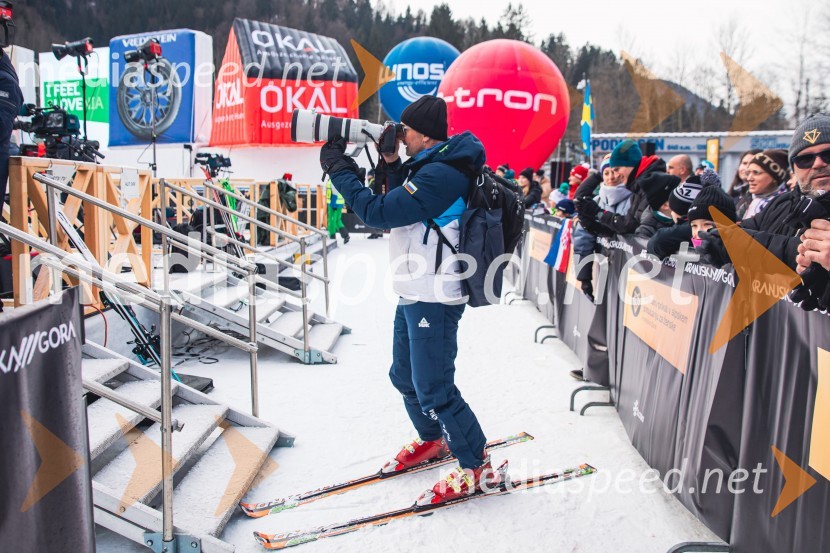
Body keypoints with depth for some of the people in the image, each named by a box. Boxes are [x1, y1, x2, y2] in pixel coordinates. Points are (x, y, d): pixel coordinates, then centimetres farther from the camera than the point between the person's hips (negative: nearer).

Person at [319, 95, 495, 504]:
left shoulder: (439, 175, -22)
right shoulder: (432, 167, 12)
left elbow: (378, 213, -22)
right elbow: (403, 207, 19)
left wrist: (339, 170, -11)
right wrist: (392, 166, 8)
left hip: (433, 299, -11)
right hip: (415, 294, 11)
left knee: (433, 388, -4)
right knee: (404, 376, 22)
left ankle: (476, 466, 11)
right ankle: (432, 440, 43)